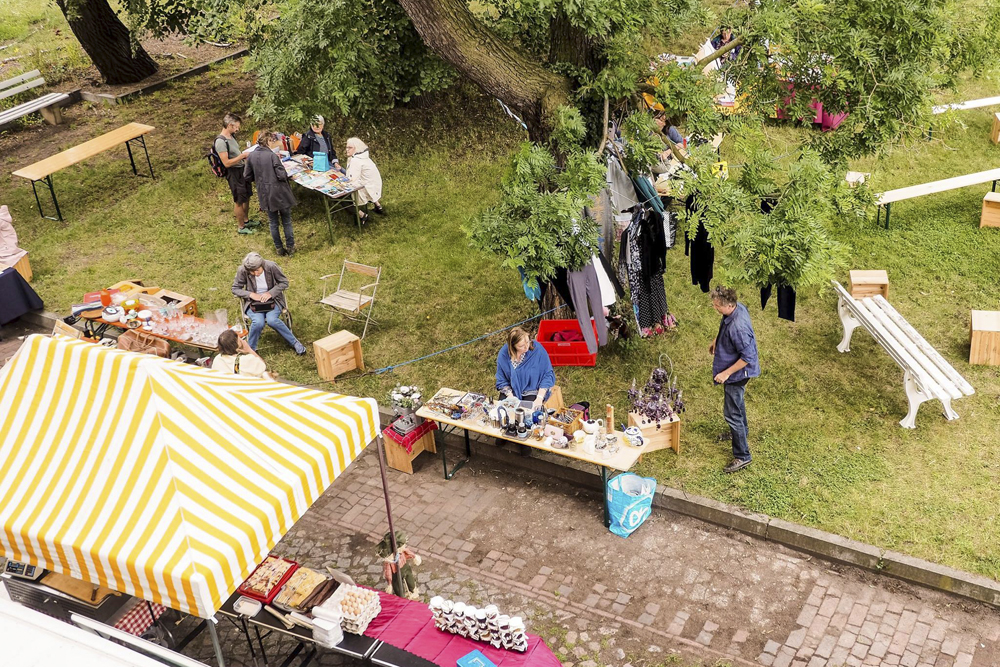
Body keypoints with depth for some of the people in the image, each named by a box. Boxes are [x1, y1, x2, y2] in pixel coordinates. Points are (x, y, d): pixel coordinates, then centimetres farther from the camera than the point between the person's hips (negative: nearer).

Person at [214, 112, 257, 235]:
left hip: (242, 169, 9)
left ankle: (246, 220, 40)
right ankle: (241, 227, 20)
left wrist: (245, 154, 3)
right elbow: (226, 163, -26)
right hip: (234, 173, -9)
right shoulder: (220, 141, -24)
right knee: (239, 201, 5)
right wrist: (242, 156, -24)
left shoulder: (231, 136, 4)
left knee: (247, 196, 21)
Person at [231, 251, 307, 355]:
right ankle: (250, 349, -8)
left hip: (272, 300, 0)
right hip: (253, 303, 0)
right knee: (258, 322, -31)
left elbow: (284, 282, -6)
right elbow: (235, 289, -3)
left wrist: (270, 293, -20)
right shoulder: (242, 271, -15)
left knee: (272, 320, -30)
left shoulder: (271, 266, -17)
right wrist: (250, 294, -20)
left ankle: (294, 342, -11)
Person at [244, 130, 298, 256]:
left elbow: (247, 176, 4)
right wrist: (285, 174, 3)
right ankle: (290, 247, 23)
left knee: (273, 223, 17)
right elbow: (282, 175, -20)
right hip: (280, 193, -4)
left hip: (265, 195, 4)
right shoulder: (272, 156, -19)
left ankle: (279, 249, 24)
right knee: (286, 221, 14)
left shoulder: (251, 156, -4)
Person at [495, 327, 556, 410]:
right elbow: (501, 381, -3)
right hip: (512, 390, 2)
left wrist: (539, 398, -19)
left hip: (531, 391, -2)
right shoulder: (503, 354, -13)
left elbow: (548, 375, -11)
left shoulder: (538, 350, -18)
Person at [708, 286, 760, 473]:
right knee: (737, 401, 31)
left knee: (731, 413, 1)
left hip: (737, 373, -10)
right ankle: (742, 430, 57)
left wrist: (727, 373, -25)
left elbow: (748, 357, -31)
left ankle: (742, 456, 13)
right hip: (734, 371, 10)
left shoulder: (738, 327, -38)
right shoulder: (737, 307, -10)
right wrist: (716, 341, 19)